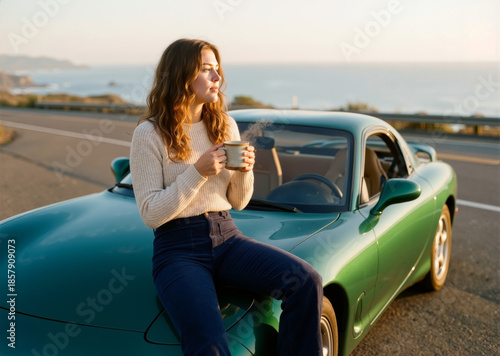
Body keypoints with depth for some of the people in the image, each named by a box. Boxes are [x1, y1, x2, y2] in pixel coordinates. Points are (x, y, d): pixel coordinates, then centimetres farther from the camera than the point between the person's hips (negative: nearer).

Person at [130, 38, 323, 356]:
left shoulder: (226, 125, 10)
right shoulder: (149, 134, -5)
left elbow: (238, 202, 13)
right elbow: (151, 214, -9)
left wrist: (244, 172, -8)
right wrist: (198, 172, -17)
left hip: (226, 236, 5)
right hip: (178, 248, -4)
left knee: (307, 282, -21)